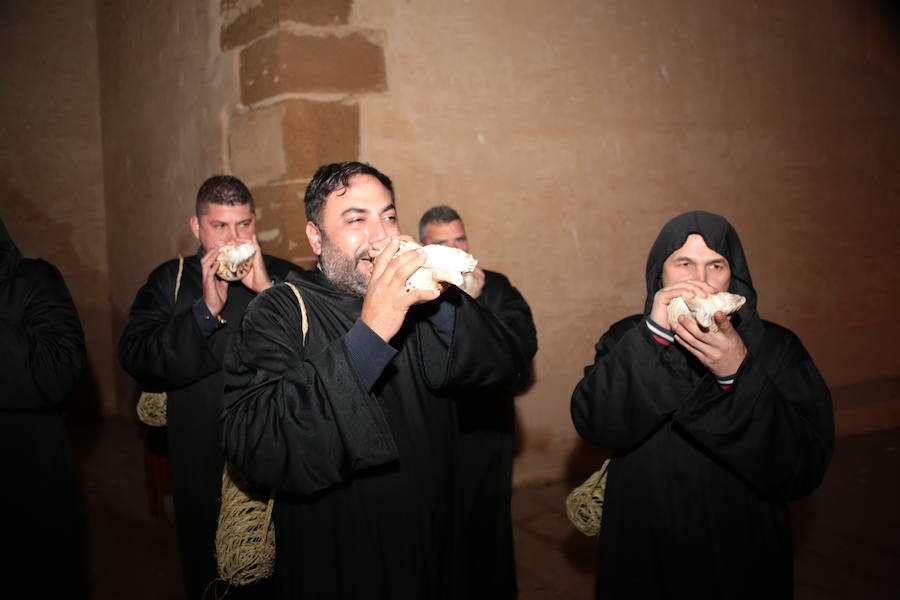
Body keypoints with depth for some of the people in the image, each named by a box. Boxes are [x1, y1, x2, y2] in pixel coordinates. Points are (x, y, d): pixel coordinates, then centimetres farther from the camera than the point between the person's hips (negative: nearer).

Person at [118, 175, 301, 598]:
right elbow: (136, 358, -11)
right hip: (201, 465, 1)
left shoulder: (283, 277, 0)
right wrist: (207, 308, -20)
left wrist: (267, 289, -22)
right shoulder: (169, 282, 2)